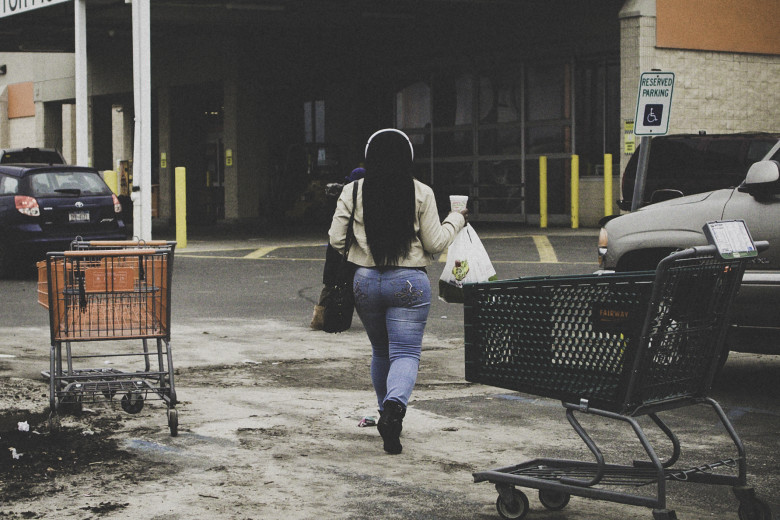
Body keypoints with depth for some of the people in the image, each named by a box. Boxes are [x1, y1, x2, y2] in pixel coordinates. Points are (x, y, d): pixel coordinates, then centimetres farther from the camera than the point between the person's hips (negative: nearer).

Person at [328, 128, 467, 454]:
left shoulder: (353, 191, -1)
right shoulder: (421, 193, -5)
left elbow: (335, 239, 0)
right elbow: (435, 243, -2)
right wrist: (456, 221, 15)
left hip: (366, 280, 3)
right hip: (409, 281, -3)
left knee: (380, 351, 20)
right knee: (406, 352, -3)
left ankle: (386, 414, 30)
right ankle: (395, 405, -29)